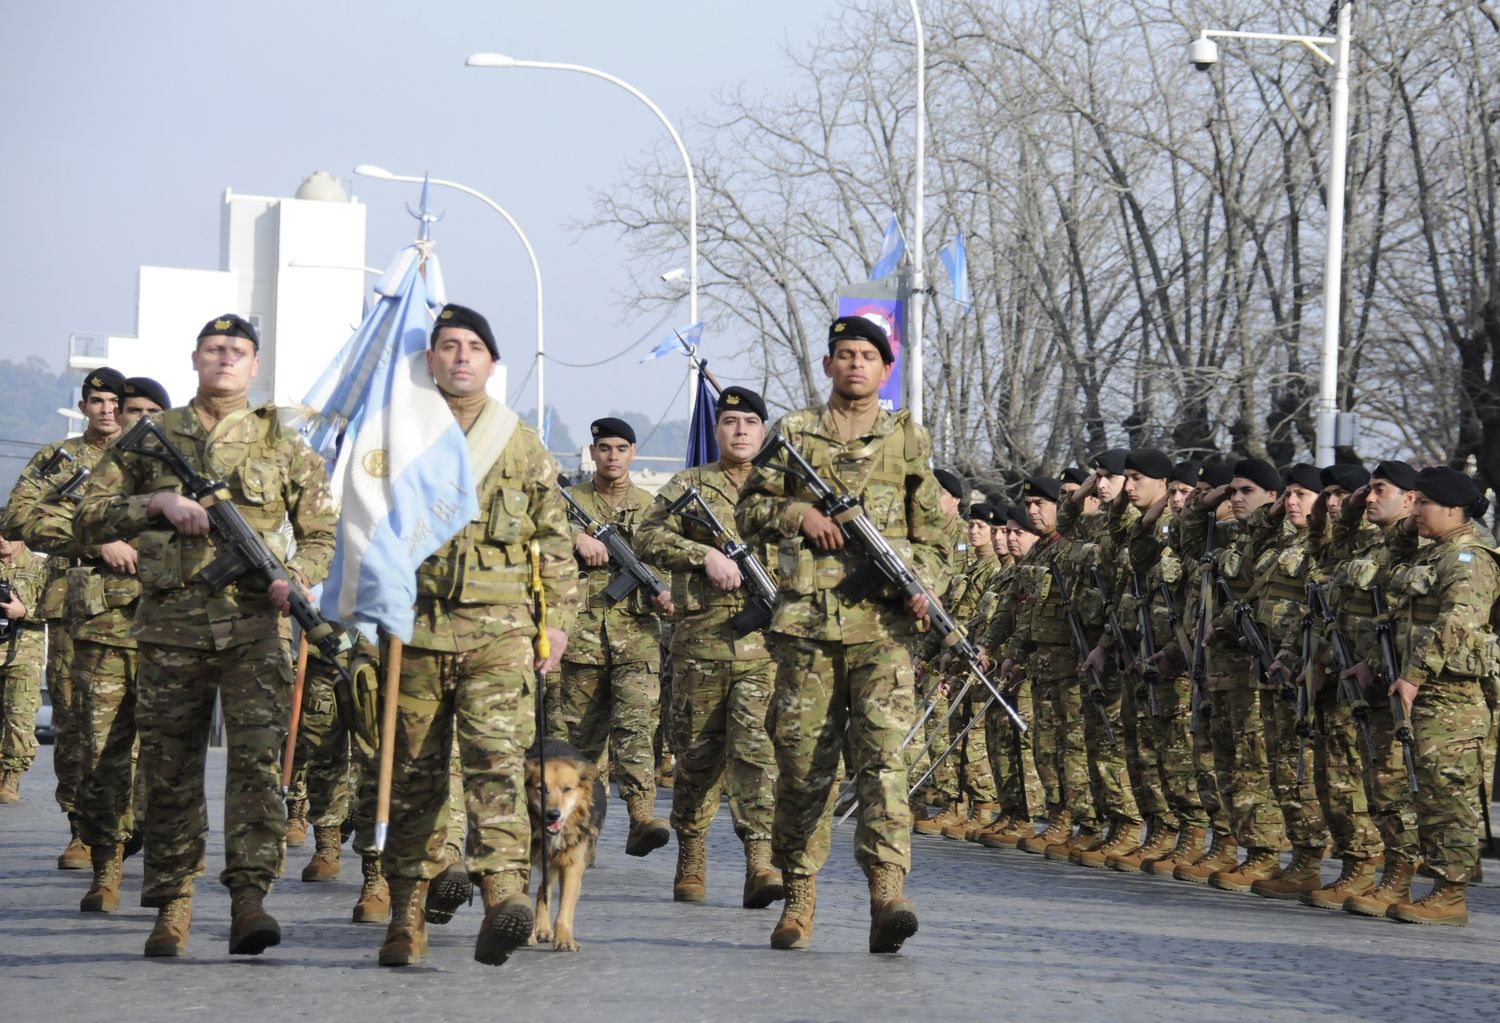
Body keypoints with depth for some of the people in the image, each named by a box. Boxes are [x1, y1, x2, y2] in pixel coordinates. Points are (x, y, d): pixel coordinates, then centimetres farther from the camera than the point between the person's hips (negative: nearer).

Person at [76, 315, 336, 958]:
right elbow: (89, 518, 7)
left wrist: (299, 575, -6)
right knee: (171, 772, 4)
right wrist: (157, 503, -9)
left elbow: (324, 534, 15)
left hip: (254, 624, -1)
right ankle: (172, 908, 12)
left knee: (257, 759, -14)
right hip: (169, 626, 1)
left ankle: (249, 902, -19)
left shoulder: (283, 446, 11)